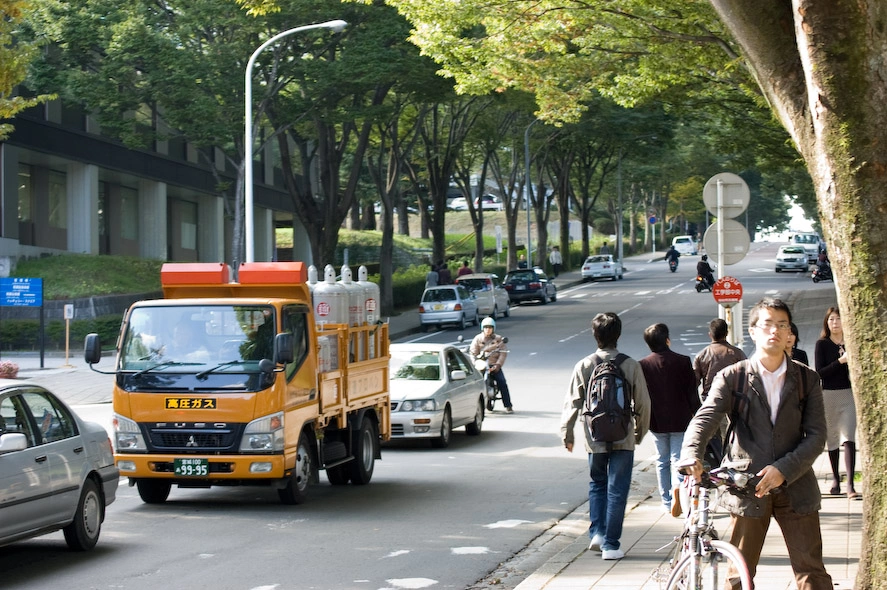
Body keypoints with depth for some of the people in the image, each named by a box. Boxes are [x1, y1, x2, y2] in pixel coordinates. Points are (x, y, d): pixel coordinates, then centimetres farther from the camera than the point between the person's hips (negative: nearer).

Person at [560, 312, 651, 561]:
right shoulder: (631, 365, -6)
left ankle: (597, 533, 8)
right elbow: (643, 403, 0)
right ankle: (610, 544, 1)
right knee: (617, 490, 3)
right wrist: (640, 432, 15)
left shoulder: (584, 366, -4)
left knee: (597, 484, 20)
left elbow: (572, 403, 0)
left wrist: (567, 434, 11)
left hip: (594, 438, 1)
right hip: (623, 438, -1)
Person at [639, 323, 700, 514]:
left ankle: (667, 502, 15)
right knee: (678, 460, 3)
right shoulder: (683, 362, -8)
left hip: (656, 422, 2)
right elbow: (692, 393, -4)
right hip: (680, 420, -1)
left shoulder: (643, 365, -4)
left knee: (662, 462, 12)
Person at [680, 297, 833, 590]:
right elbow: (705, 418, -13)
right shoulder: (732, 378, 1)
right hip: (746, 488, -1)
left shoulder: (807, 379, 6)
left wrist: (784, 469, -16)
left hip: (796, 487, 1)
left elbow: (816, 436, -1)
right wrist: (691, 454, -34)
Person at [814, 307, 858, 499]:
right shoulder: (822, 344, 0)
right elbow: (820, 372, -8)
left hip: (849, 394, 0)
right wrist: (841, 360, -18)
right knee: (832, 439, 8)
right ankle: (835, 479, 21)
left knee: (849, 438, -10)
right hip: (829, 395, 0)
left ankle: (850, 484, -15)